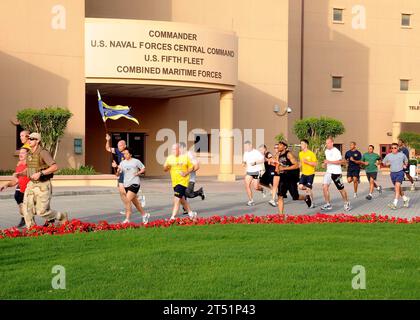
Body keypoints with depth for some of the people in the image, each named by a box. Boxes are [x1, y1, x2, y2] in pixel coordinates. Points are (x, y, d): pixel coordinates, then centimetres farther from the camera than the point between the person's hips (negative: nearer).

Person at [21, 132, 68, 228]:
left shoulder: (43, 153, -16)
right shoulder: (30, 154, 9)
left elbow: (55, 167, -25)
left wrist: (40, 173, -31)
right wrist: (20, 174, 4)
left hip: (43, 186, -7)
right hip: (31, 185, 7)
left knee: (42, 211, -6)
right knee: (27, 208, -6)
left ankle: (62, 216, 19)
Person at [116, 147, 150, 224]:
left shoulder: (136, 161, -3)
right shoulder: (122, 163, 8)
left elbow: (143, 169, 6)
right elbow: (118, 174, 3)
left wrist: (138, 173, -10)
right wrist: (118, 171, -19)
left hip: (134, 183, -6)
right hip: (126, 184, 6)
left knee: (127, 200, -18)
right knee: (135, 202, 16)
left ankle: (127, 219, -17)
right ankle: (144, 215, 34)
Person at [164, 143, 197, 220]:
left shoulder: (185, 157, -4)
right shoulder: (169, 158, 5)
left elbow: (192, 167, 2)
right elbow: (165, 170, 7)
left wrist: (186, 173, -14)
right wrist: (166, 167, -16)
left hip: (183, 181, -5)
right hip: (175, 182, 5)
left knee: (177, 199, -14)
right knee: (182, 200, 16)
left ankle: (173, 217, -15)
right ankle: (191, 213, 33)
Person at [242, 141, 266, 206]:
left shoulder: (256, 152, -11)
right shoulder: (246, 153, 8)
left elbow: (262, 160, -14)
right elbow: (244, 161, 21)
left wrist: (255, 162, -27)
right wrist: (244, 163, -2)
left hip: (256, 171, -5)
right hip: (249, 172, 5)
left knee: (256, 187, -7)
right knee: (247, 185, -10)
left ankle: (262, 189, 29)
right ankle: (251, 200, -1)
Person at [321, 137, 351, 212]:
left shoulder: (336, 151, -12)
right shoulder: (326, 151, 12)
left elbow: (341, 161, -18)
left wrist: (329, 162, -23)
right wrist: (325, 164, 7)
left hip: (336, 173, -6)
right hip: (328, 172, 6)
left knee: (341, 189, 3)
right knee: (324, 186, -11)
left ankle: (347, 203, 22)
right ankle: (328, 204, -4)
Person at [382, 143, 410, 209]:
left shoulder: (402, 155, 2)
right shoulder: (388, 156, 3)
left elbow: (406, 161, 21)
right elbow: (383, 163, 16)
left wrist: (405, 165, 3)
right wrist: (387, 164, -2)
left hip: (400, 172, -4)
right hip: (393, 173, 4)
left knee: (397, 186, -20)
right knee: (398, 188, 15)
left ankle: (395, 204, -27)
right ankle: (405, 199, 39)